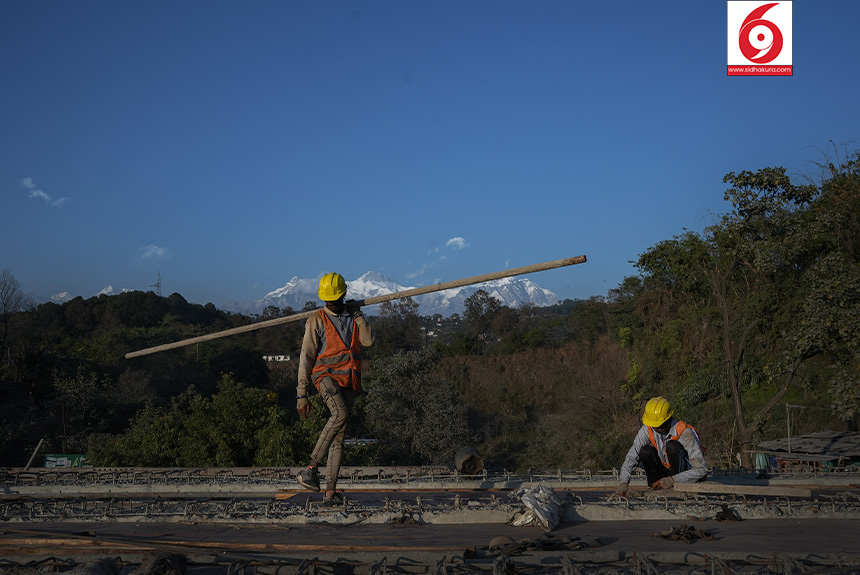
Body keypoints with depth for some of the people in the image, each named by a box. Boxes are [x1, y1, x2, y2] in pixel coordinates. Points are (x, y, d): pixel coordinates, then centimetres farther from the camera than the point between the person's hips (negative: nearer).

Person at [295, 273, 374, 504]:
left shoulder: (353, 318, 17)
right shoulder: (316, 321, 3)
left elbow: (368, 341, 0)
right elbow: (306, 358, -1)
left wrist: (357, 315, 0)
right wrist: (301, 394, -8)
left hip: (349, 381, 5)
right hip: (326, 375, -5)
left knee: (339, 436, -1)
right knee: (340, 413, -32)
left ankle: (330, 491, -1)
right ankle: (311, 469, -31)